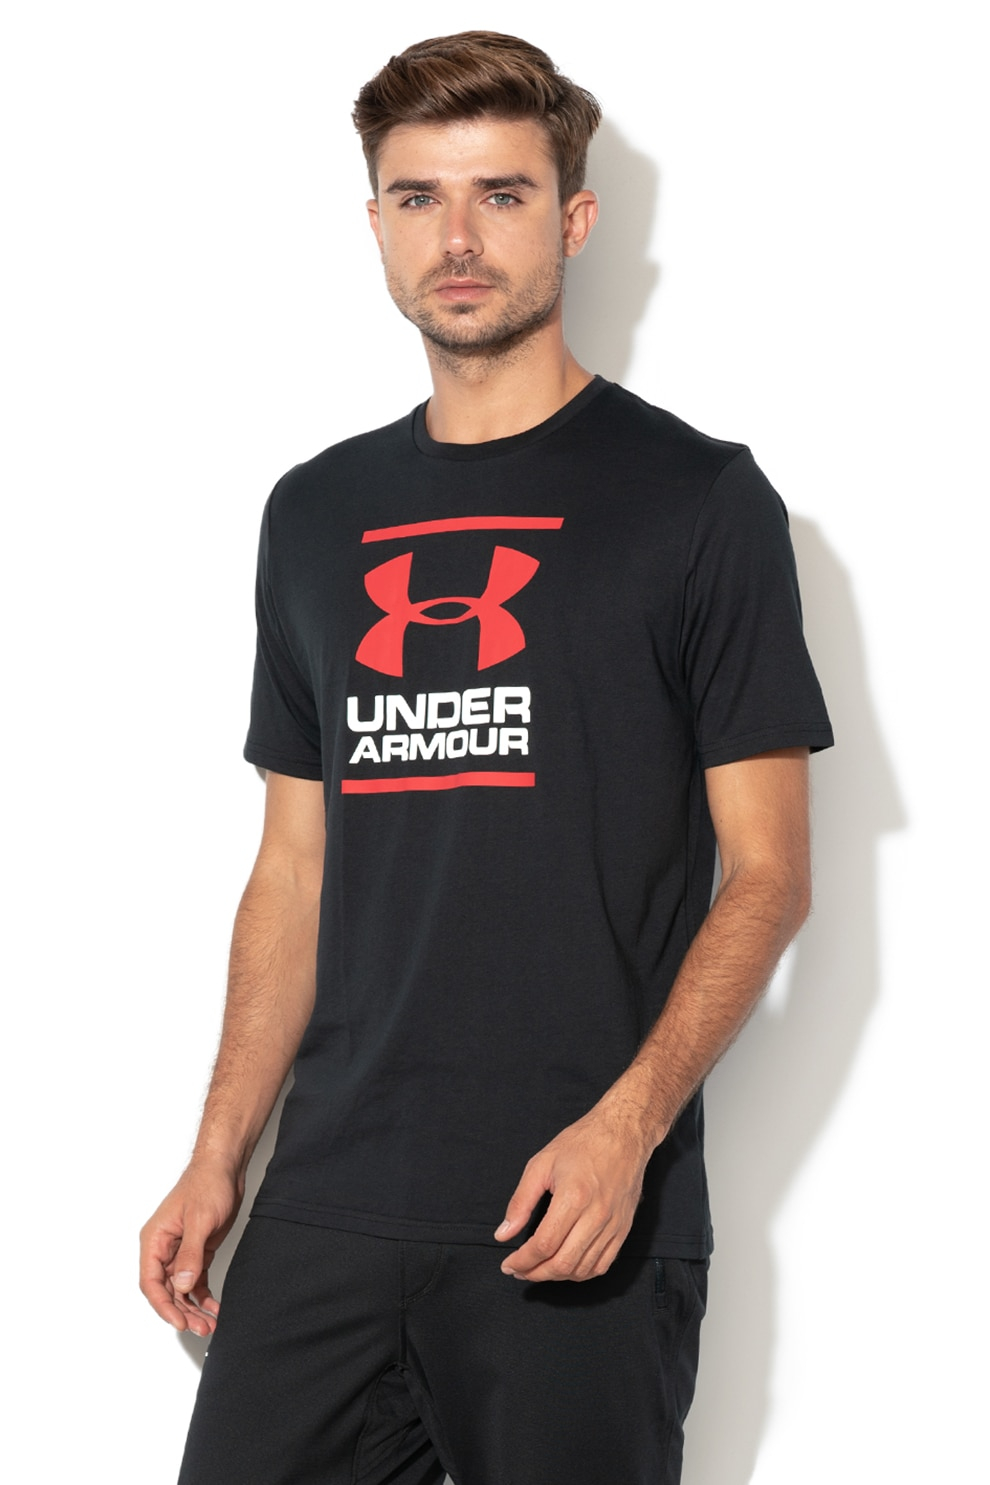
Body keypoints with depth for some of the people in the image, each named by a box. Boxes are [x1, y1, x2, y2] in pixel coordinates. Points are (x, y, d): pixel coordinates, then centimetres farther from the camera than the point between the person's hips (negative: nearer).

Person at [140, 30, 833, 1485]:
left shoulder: (694, 497, -1)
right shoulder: (318, 515, 14)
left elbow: (765, 873, -4)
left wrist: (626, 1124, -16)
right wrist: (220, 1156, 9)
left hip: (583, 1213, -4)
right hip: (332, 1203, 4)